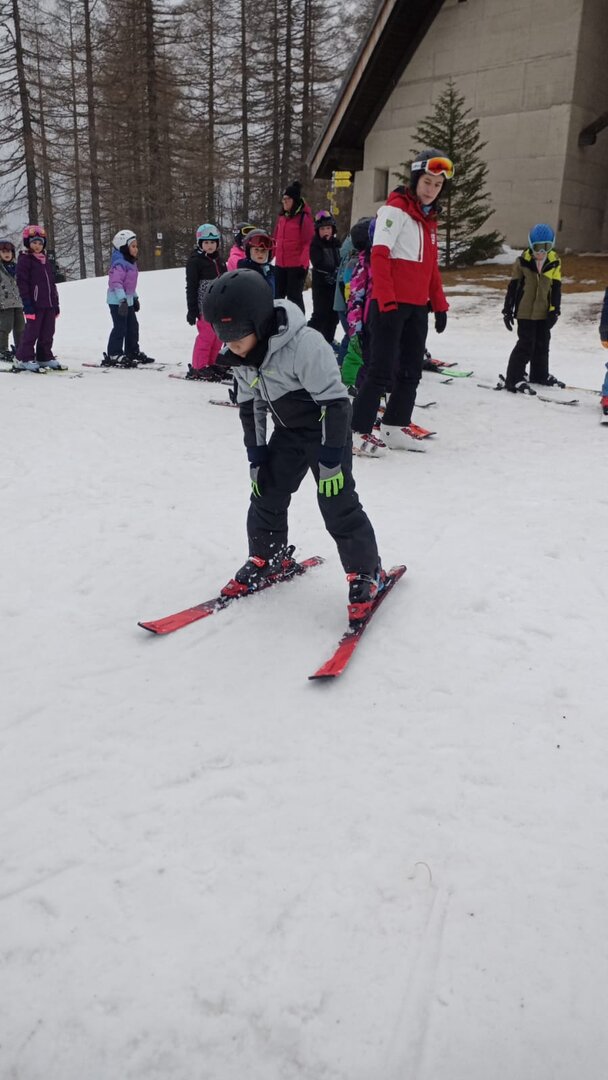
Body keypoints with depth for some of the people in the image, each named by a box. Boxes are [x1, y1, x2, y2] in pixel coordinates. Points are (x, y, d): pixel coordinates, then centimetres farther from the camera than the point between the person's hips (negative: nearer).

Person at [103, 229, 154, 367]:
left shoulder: (131, 262, 13)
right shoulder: (119, 264, -19)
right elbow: (116, 282, -26)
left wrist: (135, 298, 27)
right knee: (120, 327, -9)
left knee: (133, 326, 16)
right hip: (117, 301, -10)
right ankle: (114, 355, -3)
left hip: (128, 300, 10)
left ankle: (133, 352, 29)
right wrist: (122, 299, -33)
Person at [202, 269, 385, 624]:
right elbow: (251, 407, 6)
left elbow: (335, 404, -28)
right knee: (266, 492, 8)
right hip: (288, 432, 8)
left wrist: (330, 460, -26)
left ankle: (367, 573, 6)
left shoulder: (305, 345, -31)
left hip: (327, 429, -7)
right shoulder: (242, 357, -5)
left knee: (338, 503, -10)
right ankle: (268, 557, 29)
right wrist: (256, 456, 4)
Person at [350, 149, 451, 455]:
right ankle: (358, 431, -5)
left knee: (411, 371, 9)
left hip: (418, 306, 8)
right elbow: (380, 255, -14)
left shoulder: (429, 217, 20)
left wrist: (439, 304, 16)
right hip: (391, 304, -8)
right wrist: (385, 301, -22)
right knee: (382, 370, -10)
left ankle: (394, 428, 18)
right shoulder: (396, 208, -5)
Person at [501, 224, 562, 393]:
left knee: (542, 344, 15)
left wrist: (554, 311, -1)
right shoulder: (522, 261, -8)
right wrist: (508, 310, -2)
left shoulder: (554, 263, 0)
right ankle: (514, 379, -5)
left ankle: (540, 374, 32)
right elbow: (513, 287, -2)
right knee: (526, 344, -9)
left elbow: (556, 289, 4)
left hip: (544, 312, 4)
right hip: (525, 311, -4)